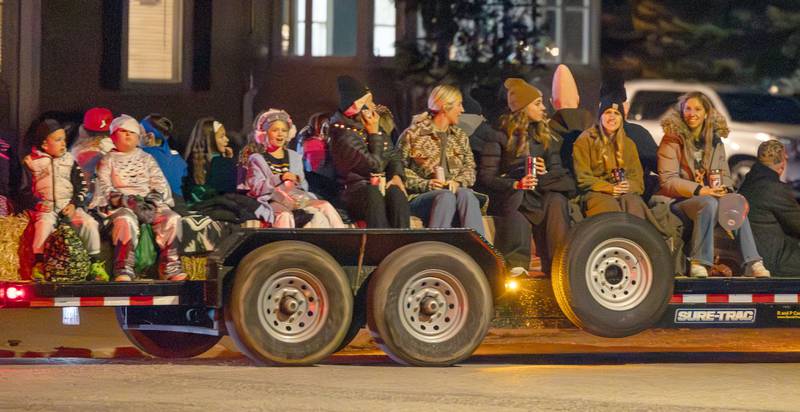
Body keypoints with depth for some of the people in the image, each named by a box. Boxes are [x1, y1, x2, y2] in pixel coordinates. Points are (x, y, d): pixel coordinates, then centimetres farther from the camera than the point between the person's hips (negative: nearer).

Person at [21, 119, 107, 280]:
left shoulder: (69, 160, 13)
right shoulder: (31, 162, 6)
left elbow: (82, 186, 12)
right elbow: (25, 188, 5)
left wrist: (74, 204, -5)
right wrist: (37, 203, -12)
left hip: (69, 205, 3)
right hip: (45, 207, -3)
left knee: (89, 223, -22)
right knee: (44, 223, -36)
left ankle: (95, 262, -10)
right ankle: (38, 264, -31)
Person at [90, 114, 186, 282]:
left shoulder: (147, 159, 24)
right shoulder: (108, 160, 15)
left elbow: (160, 183, 15)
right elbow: (104, 186, 1)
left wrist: (153, 199, -7)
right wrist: (125, 200, -15)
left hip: (148, 203, 3)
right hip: (120, 205, -3)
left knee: (171, 218, -26)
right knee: (126, 220, -39)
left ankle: (170, 267, -27)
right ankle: (124, 270, -43)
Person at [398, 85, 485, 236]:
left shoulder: (460, 137, 24)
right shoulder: (413, 134, 7)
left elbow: (470, 168, 15)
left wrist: (457, 182, -7)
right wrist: (425, 184, -14)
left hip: (455, 190, 3)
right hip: (421, 197, -3)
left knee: (465, 194, -32)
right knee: (447, 196, -37)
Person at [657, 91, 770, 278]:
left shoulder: (714, 140, 15)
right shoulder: (672, 140, -2)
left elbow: (724, 174, 17)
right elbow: (667, 181, -10)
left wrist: (725, 190, -9)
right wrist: (700, 190, -21)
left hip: (710, 196, 5)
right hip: (679, 201, -5)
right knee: (709, 203, -35)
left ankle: (752, 263, -30)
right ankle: (698, 264, -35)